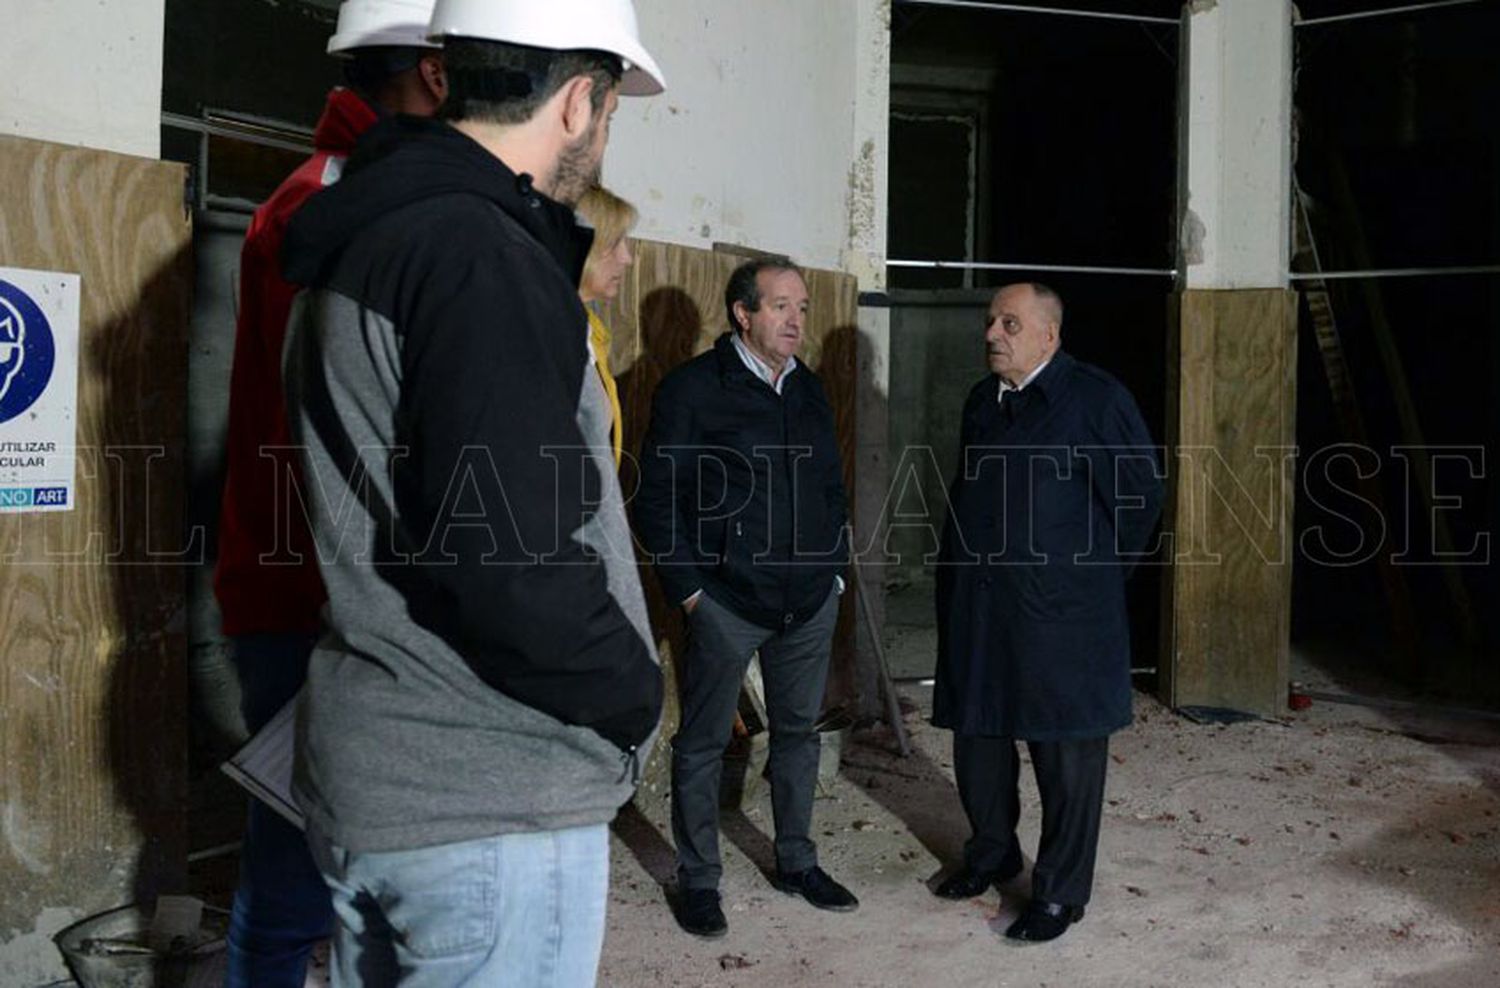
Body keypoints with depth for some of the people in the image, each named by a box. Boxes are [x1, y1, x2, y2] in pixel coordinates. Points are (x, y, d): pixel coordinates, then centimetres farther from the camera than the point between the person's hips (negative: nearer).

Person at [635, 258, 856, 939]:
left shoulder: (809, 391, 10)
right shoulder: (692, 389, -8)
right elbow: (656, 497, -9)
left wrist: (834, 567, 11)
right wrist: (688, 588, -11)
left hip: (810, 600, 6)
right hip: (726, 601, -5)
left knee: (798, 730, 15)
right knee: (703, 742, 5)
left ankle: (796, 862, 31)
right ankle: (698, 879, 20)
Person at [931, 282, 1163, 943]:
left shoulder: (1095, 397, -8)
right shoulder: (982, 401, 12)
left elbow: (1140, 496, -5)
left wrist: (1093, 577, -1)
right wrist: (964, 571, 15)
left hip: (1059, 615, -6)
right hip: (976, 608, 7)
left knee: (1066, 753, 3)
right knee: (976, 735, 16)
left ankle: (1061, 893, 16)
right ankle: (992, 852, 37)